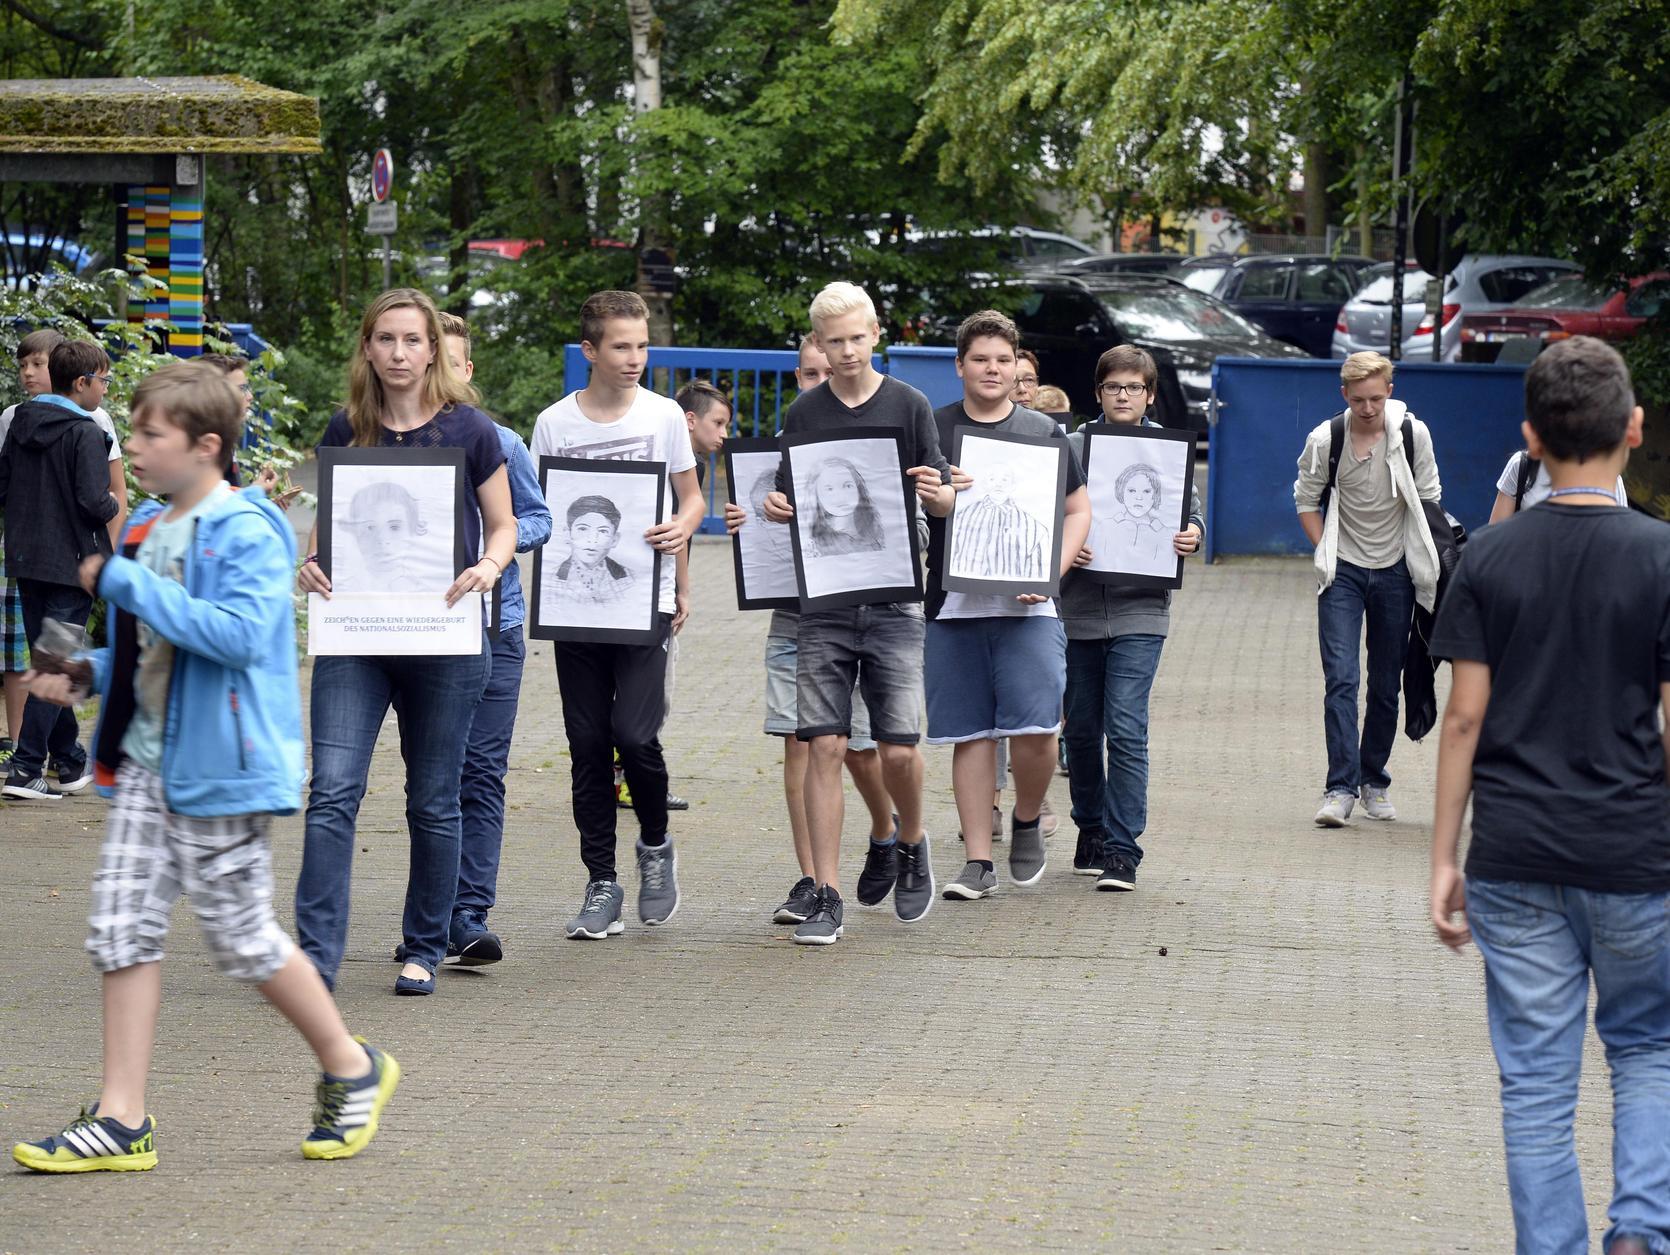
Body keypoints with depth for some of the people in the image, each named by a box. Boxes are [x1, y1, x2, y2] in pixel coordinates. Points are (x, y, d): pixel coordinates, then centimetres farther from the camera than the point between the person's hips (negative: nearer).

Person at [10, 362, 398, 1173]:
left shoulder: (247, 534, -14)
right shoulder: (148, 528, 13)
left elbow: (240, 634, -28)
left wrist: (126, 583, -24)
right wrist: (86, 674, 7)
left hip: (219, 766, -8)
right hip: (147, 760, 8)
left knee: (240, 935, 0)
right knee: (122, 924, 2)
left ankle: (351, 1068, 21)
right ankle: (122, 1119, 5)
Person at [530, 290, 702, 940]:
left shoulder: (663, 414, 3)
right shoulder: (554, 423, 4)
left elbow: (691, 497, 9)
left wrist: (681, 528, -13)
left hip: (645, 599, -2)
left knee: (634, 734, -13)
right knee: (588, 745, 3)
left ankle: (656, 844, 14)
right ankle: (602, 883, 12)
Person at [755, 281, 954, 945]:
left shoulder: (908, 406, 3)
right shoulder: (803, 414, 7)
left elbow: (945, 503, 4)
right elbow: (786, 501, 13)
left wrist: (935, 495, -18)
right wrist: (775, 509, -9)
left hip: (893, 599, -1)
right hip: (824, 601, 1)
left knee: (898, 748, -5)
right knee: (824, 745, -5)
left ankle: (909, 844, 26)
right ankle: (827, 898, -1)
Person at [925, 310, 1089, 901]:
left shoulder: (1043, 432, 9)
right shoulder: (933, 430, 7)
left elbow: (1079, 510, 12)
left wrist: (1053, 573, -3)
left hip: (1028, 607, -1)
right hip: (954, 604, 1)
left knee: (1035, 729, -11)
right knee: (971, 733, 3)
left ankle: (1027, 821, 16)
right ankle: (978, 861, 9)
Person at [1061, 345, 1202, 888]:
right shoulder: (1074, 446, 4)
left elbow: (1191, 509, 10)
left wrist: (1193, 534, -12)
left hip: (1139, 605, -2)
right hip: (1079, 606, 2)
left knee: (1125, 727, -11)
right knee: (1082, 727, 11)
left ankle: (1122, 848, -8)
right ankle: (1091, 830, 29)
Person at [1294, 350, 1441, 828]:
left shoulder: (1413, 434, -6)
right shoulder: (1324, 440, -9)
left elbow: (1428, 498, 7)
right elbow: (1306, 501, 5)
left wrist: (1425, 561, 3)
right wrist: (1326, 553, -3)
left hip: (1395, 571, 2)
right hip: (1343, 572, -1)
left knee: (1386, 685, 8)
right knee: (1340, 679, -13)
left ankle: (1373, 780, 22)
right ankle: (1341, 788, -16)